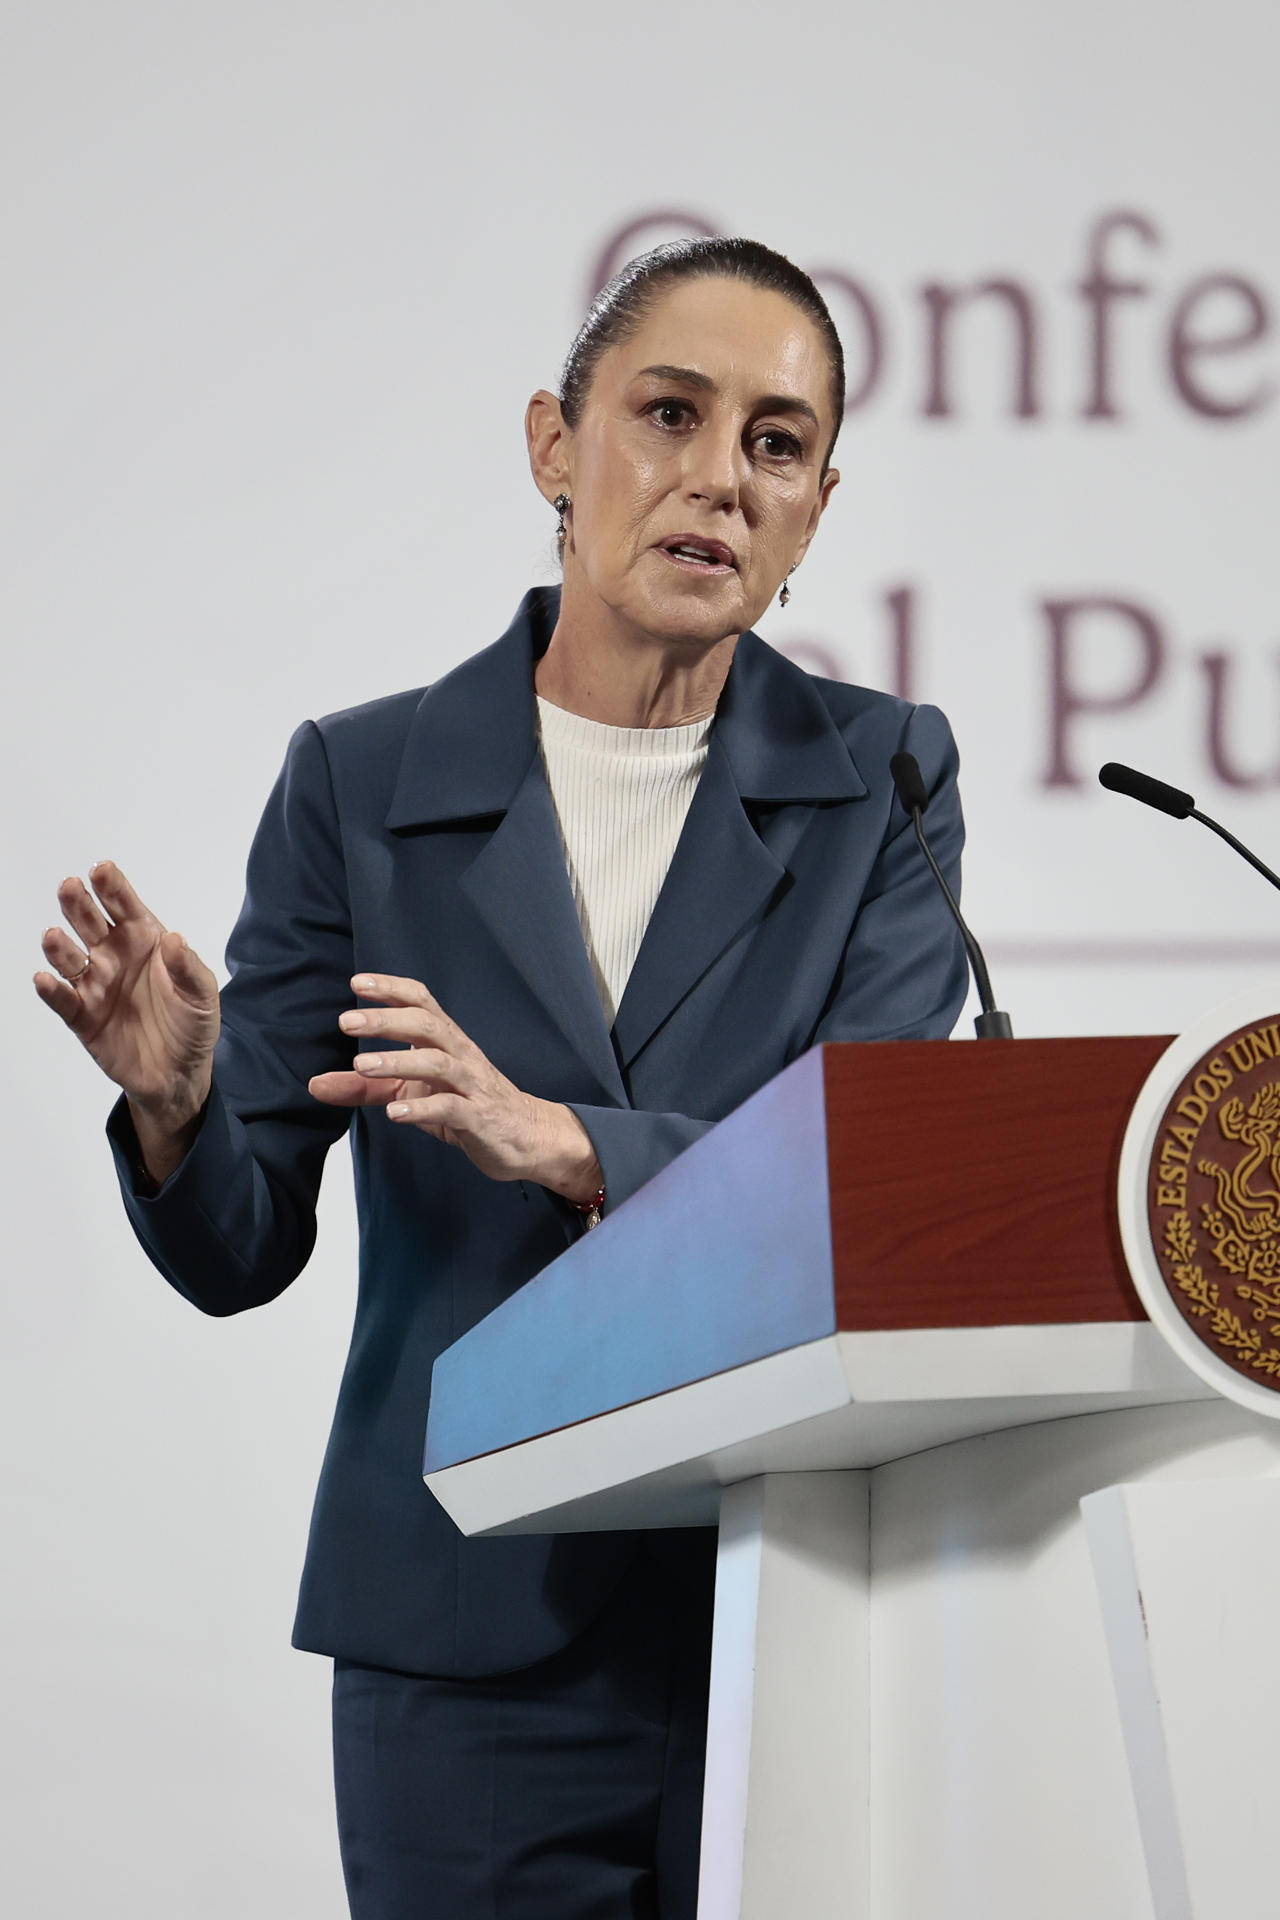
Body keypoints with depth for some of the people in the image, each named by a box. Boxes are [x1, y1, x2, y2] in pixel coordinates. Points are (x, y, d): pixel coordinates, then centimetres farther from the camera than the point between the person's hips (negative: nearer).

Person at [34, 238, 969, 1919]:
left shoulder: (879, 780, 4)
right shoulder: (362, 786, 3)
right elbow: (243, 1252, 2)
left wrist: (555, 1139, -25)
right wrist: (171, 1101, -20)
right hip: (476, 1636, 0)